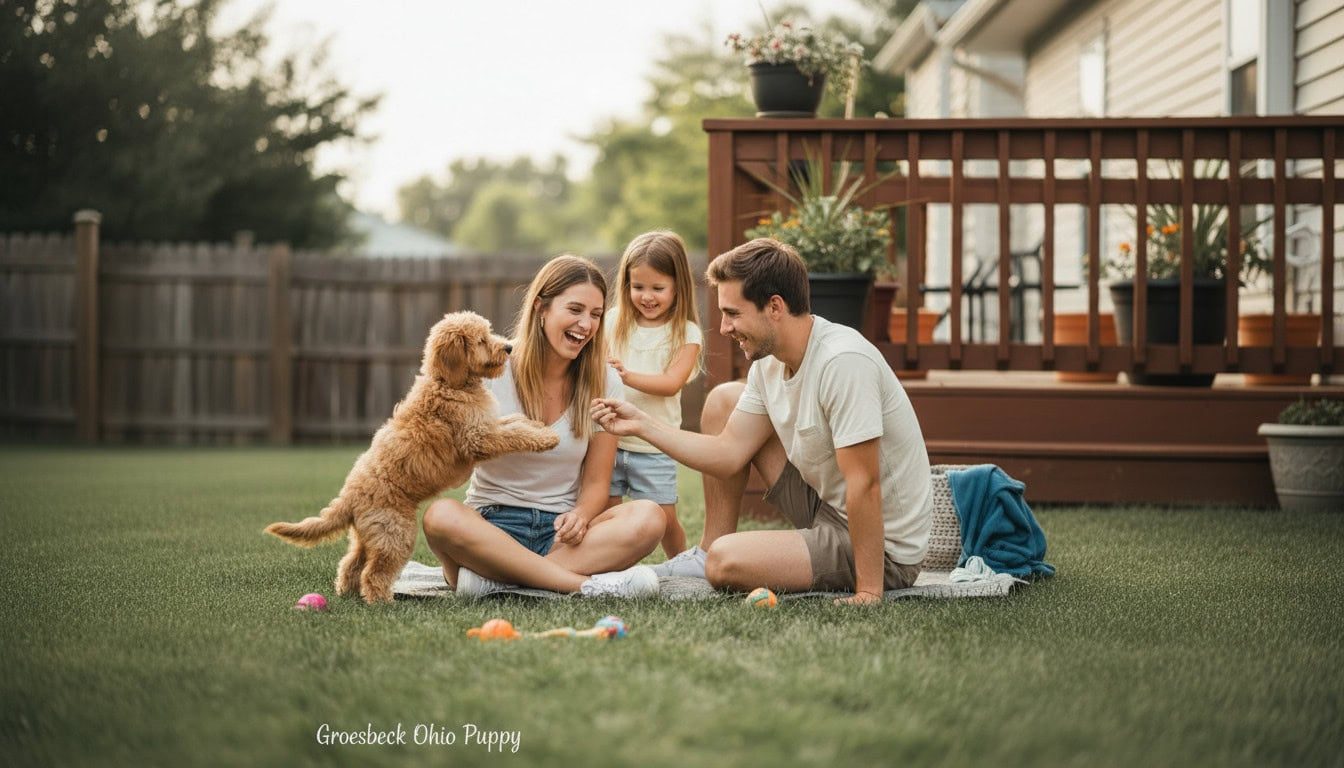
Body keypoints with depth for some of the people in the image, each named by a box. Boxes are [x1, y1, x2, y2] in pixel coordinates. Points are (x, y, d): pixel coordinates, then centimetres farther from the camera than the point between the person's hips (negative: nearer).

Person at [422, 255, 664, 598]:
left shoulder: (604, 383, 3)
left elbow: (596, 481, 5)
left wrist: (580, 516, -19)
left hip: (561, 530, 2)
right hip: (492, 524, -2)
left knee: (648, 518, -27)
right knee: (441, 515, -36)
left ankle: (495, 578, -30)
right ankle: (587, 583, -35)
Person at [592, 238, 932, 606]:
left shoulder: (843, 362, -28)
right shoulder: (769, 363, 0)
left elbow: (864, 484, -29)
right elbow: (728, 455, 6)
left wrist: (869, 593, -29)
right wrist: (641, 424, 2)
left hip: (884, 546, -9)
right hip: (827, 506, 9)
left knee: (726, 562, -27)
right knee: (724, 399, 10)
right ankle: (706, 554, 16)